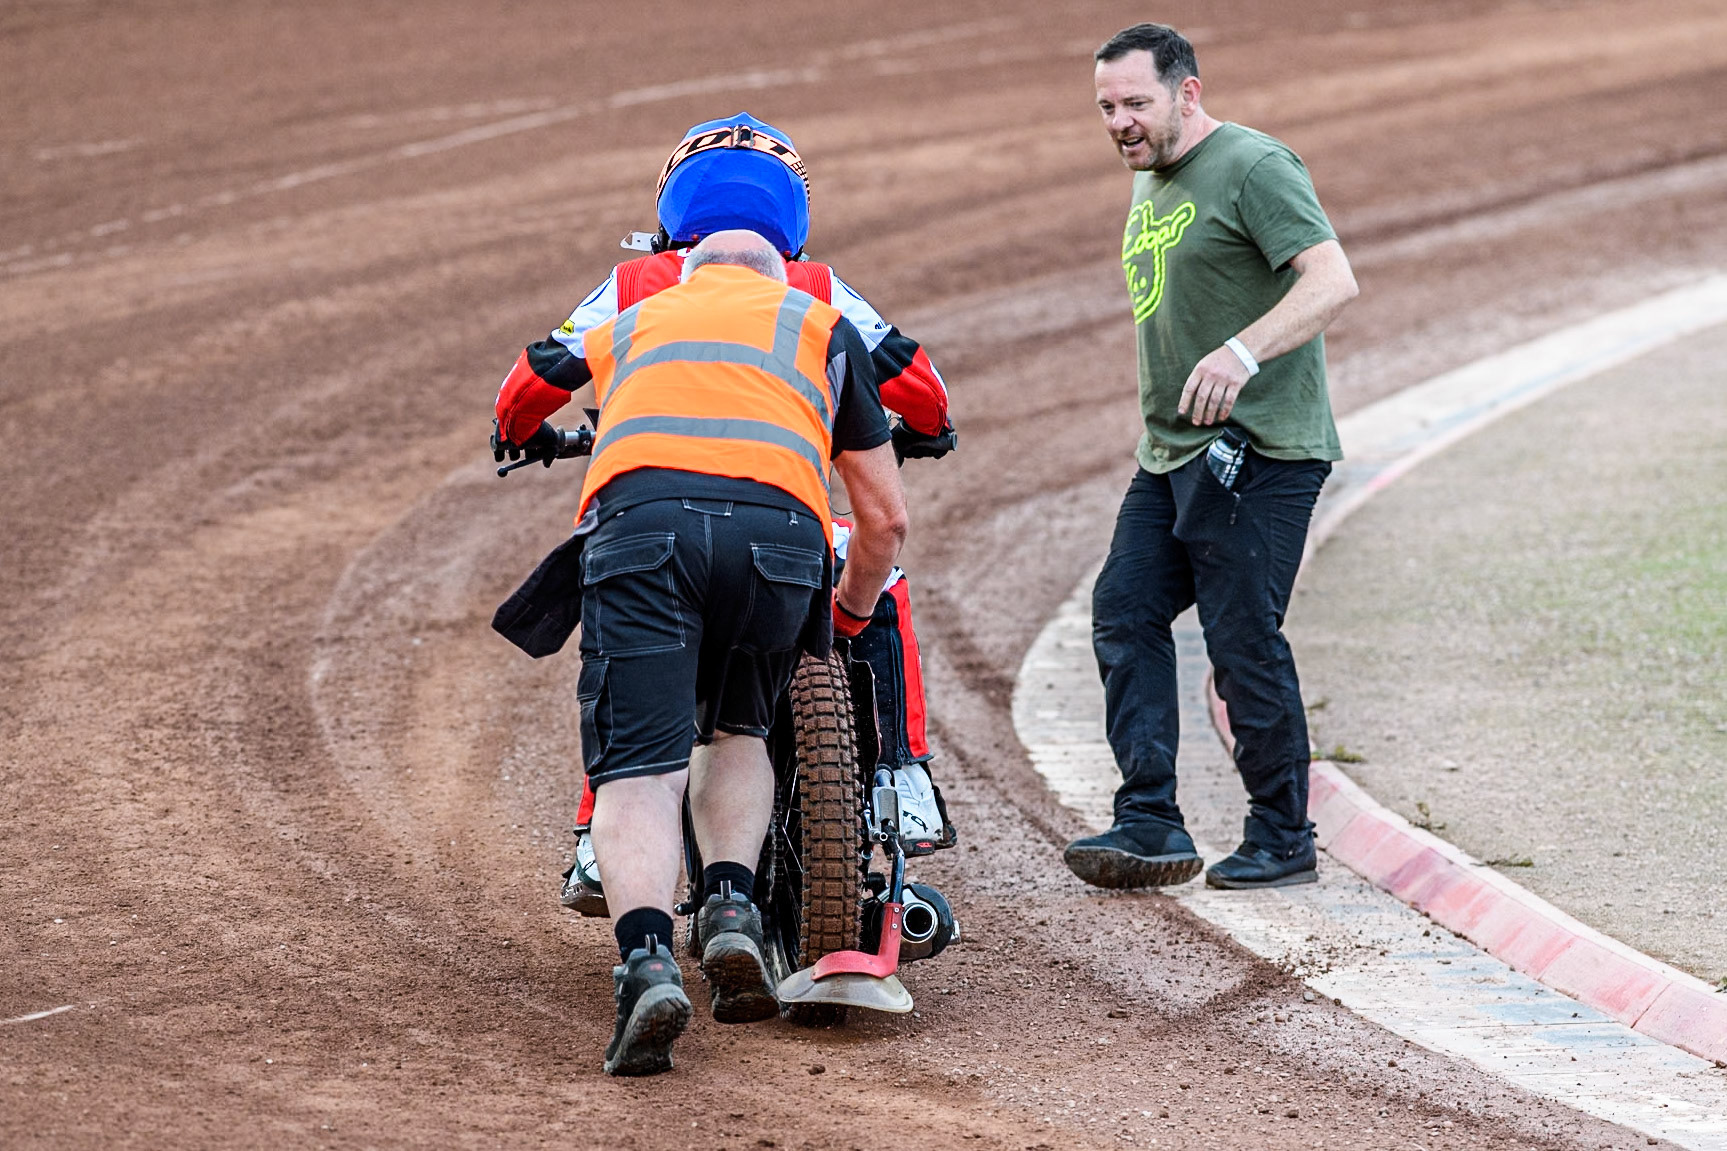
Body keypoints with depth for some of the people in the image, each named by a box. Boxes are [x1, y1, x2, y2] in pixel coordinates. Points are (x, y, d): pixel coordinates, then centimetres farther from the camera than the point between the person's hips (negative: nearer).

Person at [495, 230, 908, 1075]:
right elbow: (886, 518, 31)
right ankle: (730, 909, 1)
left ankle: (646, 959, -29)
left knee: (638, 766, -5)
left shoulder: (633, 322, 36)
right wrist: (849, 614, 49)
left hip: (640, 512, 0)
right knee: (735, 731, 25)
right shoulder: (819, 324, 33)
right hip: (779, 525, 0)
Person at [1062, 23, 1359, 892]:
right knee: (1125, 616, 0)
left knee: (1244, 641, -8)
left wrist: (1242, 353, -34)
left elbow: (1334, 282, -21)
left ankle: (1281, 841, 3)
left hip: (1257, 450, -9)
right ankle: (1150, 824, -1)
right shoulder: (1148, 187, 18)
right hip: (1172, 452, 9)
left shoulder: (1253, 168, -11)